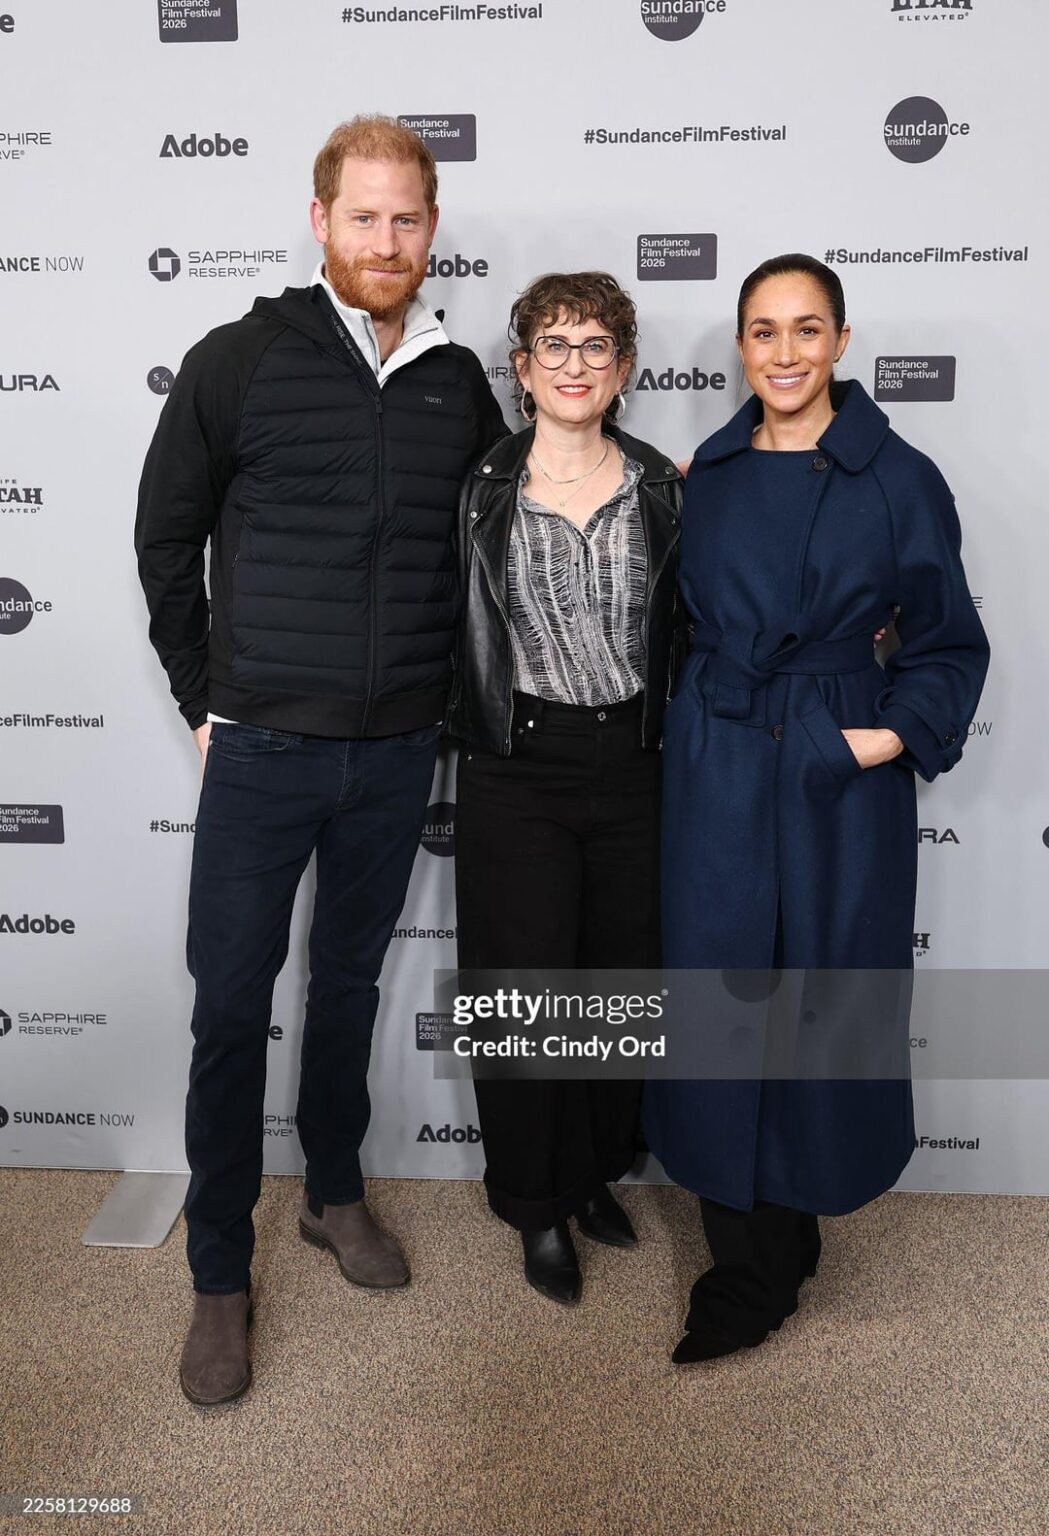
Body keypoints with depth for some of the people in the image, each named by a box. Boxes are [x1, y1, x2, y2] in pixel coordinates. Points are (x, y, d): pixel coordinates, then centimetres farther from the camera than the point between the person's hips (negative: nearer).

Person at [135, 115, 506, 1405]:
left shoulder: (459, 385, 4)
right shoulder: (240, 362, -5)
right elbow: (165, 537, 1)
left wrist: (442, 691, 9)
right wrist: (205, 696, 0)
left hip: (397, 752, 3)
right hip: (263, 748, -3)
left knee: (351, 981, 17)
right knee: (231, 1007, 3)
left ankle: (333, 1193, 37)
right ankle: (219, 1277, 20)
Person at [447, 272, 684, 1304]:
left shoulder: (663, 489, 5)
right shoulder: (480, 488, -1)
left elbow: (681, 629, 9)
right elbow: (449, 628, 3)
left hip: (632, 766, 3)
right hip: (519, 771, -2)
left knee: (624, 979, 13)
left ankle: (599, 1171, 37)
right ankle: (540, 1207, 26)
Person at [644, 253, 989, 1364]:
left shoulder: (900, 479, -3)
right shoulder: (705, 477, 7)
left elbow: (948, 642, 0)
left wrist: (900, 732, -12)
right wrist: (692, 726, 2)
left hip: (843, 776, -2)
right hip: (715, 771, 3)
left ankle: (776, 1242, 29)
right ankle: (751, 1265, 22)